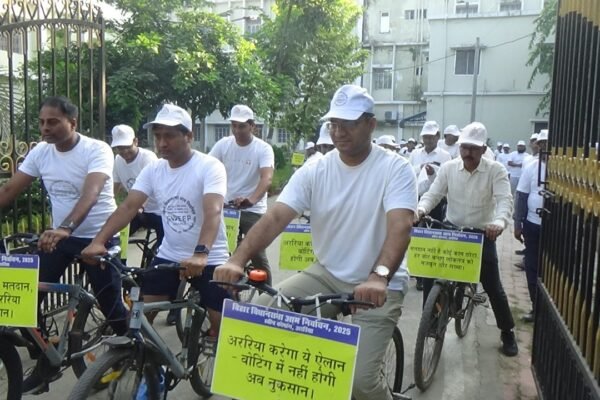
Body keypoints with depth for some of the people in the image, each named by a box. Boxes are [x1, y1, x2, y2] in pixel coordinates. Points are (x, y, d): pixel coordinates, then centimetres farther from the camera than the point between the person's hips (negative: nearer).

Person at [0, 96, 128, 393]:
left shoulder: (97, 150, -19)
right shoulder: (40, 152, -1)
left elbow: (90, 194, -34)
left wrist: (65, 228, -49)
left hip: (98, 236, -5)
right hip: (57, 235, 6)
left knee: (110, 305, 0)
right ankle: (45, 364, 18)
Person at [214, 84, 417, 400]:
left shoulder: (395, 169, -12)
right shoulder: (314, 171, -3)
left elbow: (400, 227, -27)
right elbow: (275, 218, -13)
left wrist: (379, 276, -46)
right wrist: (237, 260, -30)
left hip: (379, 286, -4)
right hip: (326, 275, 4)